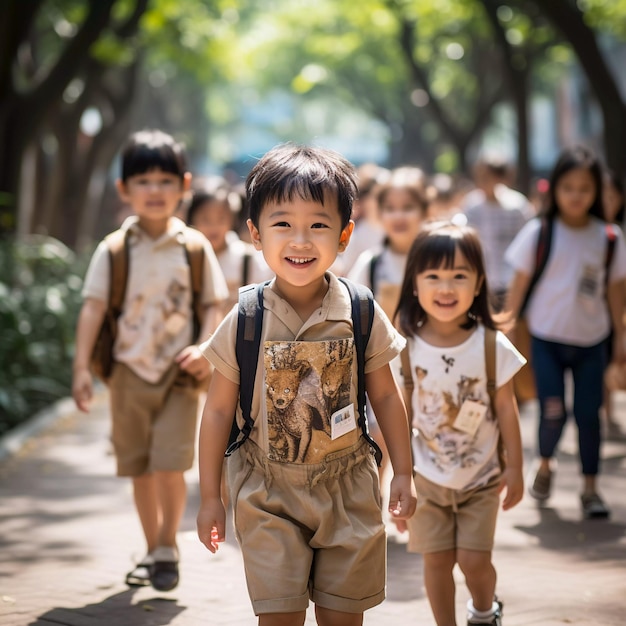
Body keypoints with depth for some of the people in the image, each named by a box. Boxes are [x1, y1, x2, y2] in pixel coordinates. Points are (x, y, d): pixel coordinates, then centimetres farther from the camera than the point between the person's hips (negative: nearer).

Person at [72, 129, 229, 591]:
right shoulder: (113, 251, -3)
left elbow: (213, 306, 1)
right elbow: (93, 308, -6)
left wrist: (205, 349, -17)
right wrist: (82, 368, -13)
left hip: (178, 372, -1)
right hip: (129, 371, 2)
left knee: (169, 465, -11)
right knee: (139, 469, 10)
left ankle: (168, 548, 10)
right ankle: (153, 550, 27)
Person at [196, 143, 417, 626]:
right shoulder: (245, 322, -8)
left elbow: (385, 396, 5)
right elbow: (219, 409, -1)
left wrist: (403, 474, 5)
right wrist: (210, 496, 1)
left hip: (347, 492, 1)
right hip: (268, 496, -1)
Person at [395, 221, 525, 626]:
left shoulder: (492, 346, -14)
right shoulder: (406, 349, -12)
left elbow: (506, 410, -5)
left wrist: (515, 469, -2)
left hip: (481, 476, -1)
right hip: (428, 477, 1)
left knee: (474, 559, -2)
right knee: (437, 560, 4)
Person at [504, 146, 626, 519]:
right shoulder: (539, 233, -6)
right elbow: (520, 282, -1)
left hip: (591, 340, 1)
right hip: (547, 338, -1)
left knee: (588, 414, 2)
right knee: (553, 412, -7)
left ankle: (591, 487, 16)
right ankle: (545, 466, 22)